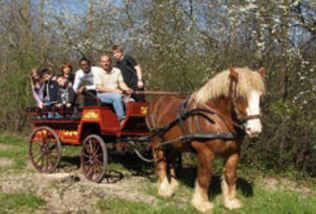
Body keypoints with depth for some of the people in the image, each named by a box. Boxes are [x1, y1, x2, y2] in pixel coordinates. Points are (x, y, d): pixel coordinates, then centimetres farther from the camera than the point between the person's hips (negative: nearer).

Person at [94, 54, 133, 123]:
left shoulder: (117, 71, 13)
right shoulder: (98, 73, -3)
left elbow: (121, 83, 8)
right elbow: (99, 88, -11)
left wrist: (127, 89, -15)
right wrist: (114, 90, -21)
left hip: (116, 94, 5)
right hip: (102, 95, -4)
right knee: (117, 97, -36)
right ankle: (121, 118, -37)